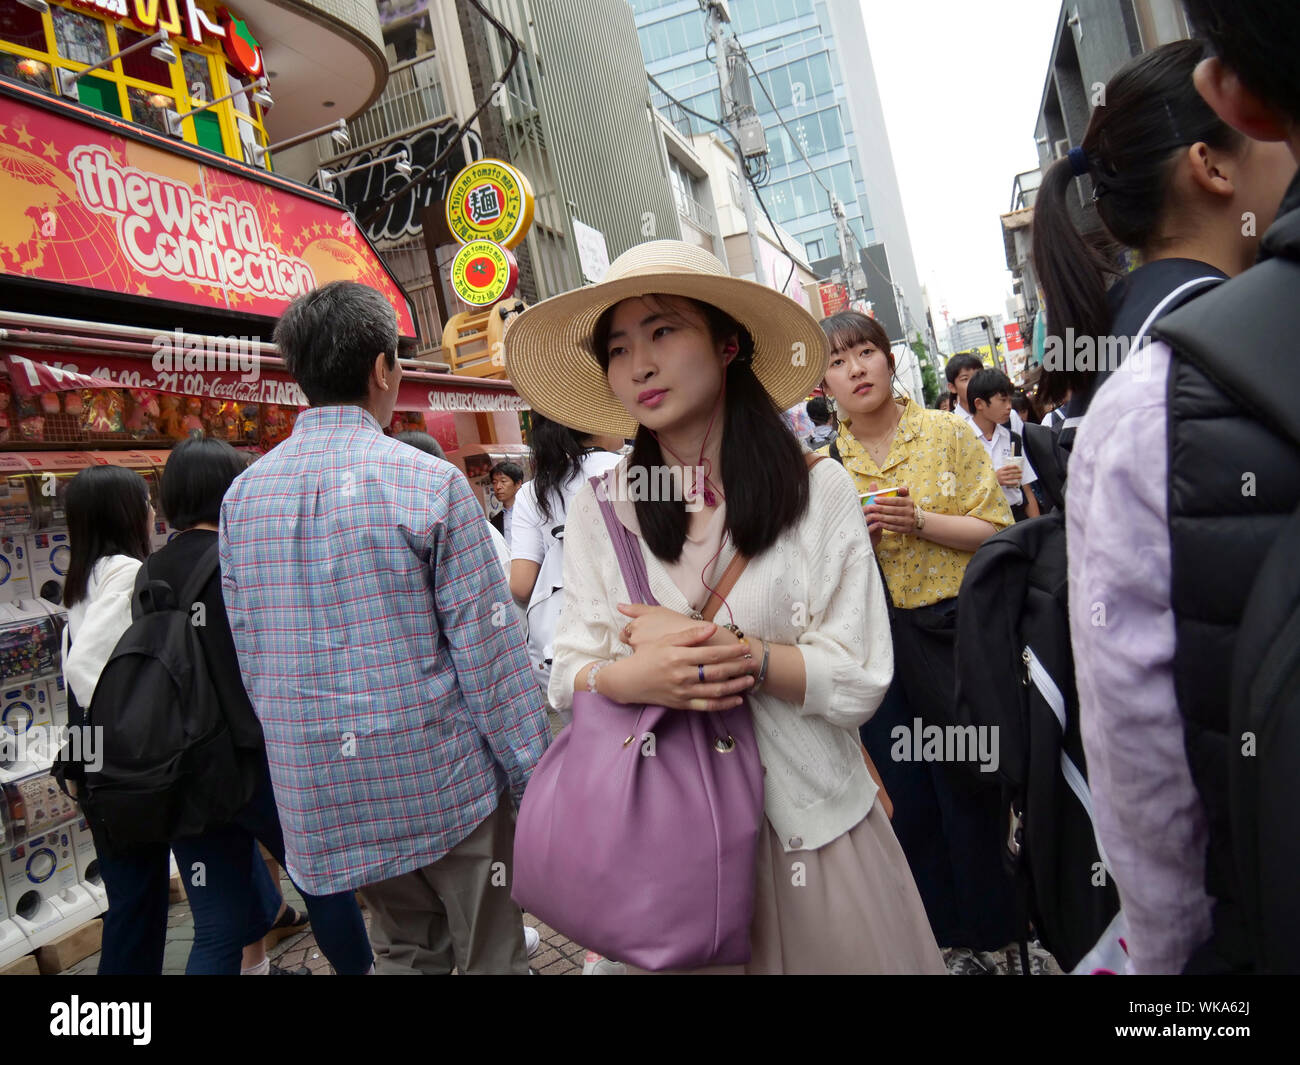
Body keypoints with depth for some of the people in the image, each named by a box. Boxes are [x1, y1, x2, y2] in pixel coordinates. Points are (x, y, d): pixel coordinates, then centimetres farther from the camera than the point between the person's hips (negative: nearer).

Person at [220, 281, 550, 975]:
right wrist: (531, 778, -5)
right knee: (489, 956, 13)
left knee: (407, 946, 25)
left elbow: (248, 656, 7)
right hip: (442, 786, -5)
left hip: (318, 795, 6)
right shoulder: (428, 483, -15)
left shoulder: (242, 495, 1)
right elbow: (487, 650, -15)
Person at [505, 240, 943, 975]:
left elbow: (859, 681, -11)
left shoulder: (816, 489, -8)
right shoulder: (599, 509, -2)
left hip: (810, 824, -1)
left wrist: (708, 643, -19)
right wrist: (633, 676, -23)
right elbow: (568, 677, -2)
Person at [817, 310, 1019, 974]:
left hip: (954, 632, -2)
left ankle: (987, 929, 31)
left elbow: (997, 528, -5)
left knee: (969, 783, 7)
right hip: (877, 647, 3)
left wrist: (920, 521, -20)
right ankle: (951, 934, 33)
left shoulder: (945, 433, -3)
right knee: (908, 797, 11)